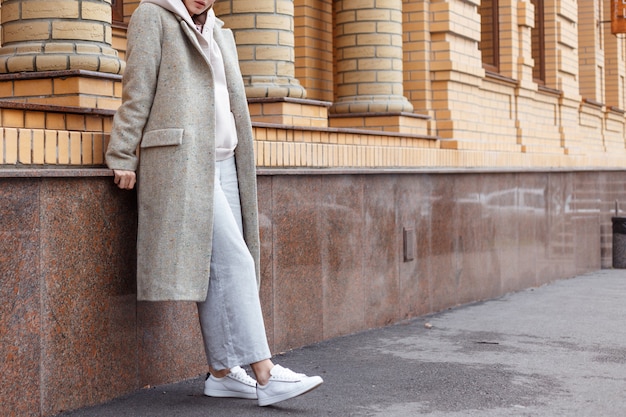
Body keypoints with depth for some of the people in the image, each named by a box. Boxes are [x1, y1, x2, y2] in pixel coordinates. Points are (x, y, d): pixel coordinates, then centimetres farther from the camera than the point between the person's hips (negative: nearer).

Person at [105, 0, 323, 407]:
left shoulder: (220, 33, 21)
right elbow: (138, 90, -5)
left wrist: (240, 164, 21)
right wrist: (123, 155, -9)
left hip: (222, 163, 7)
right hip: (180, 161, -7)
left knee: (221, 269, 5)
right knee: (232, 260, -15)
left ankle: (222, 372, 12)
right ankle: (265, 374, -16)